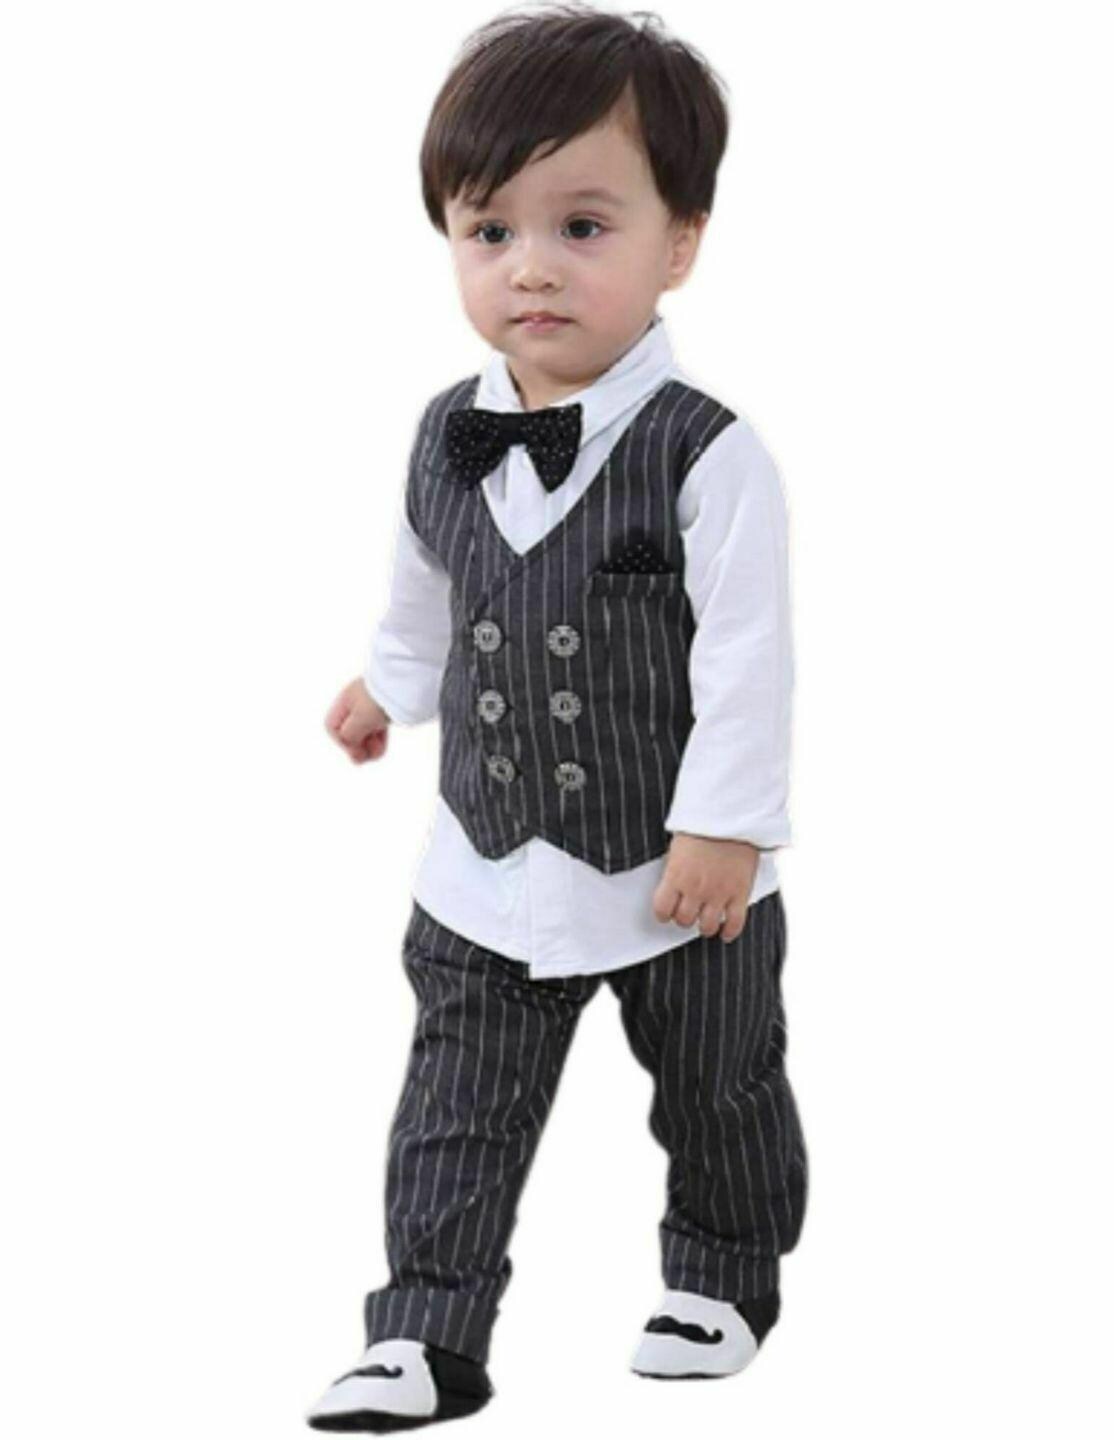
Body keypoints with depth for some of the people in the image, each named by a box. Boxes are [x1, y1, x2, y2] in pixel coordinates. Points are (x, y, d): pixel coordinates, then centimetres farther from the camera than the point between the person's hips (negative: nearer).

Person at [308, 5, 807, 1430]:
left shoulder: (708, 456, -21)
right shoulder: (448, 437, -4)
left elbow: (745, 656, -20)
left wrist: (723, 826, -20)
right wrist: (389, 682, 30)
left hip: (680, 875, -3)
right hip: (489, 866, 4)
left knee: (717, 1096, 17)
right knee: (459, 1105, 6)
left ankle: (723, 1275, 40)